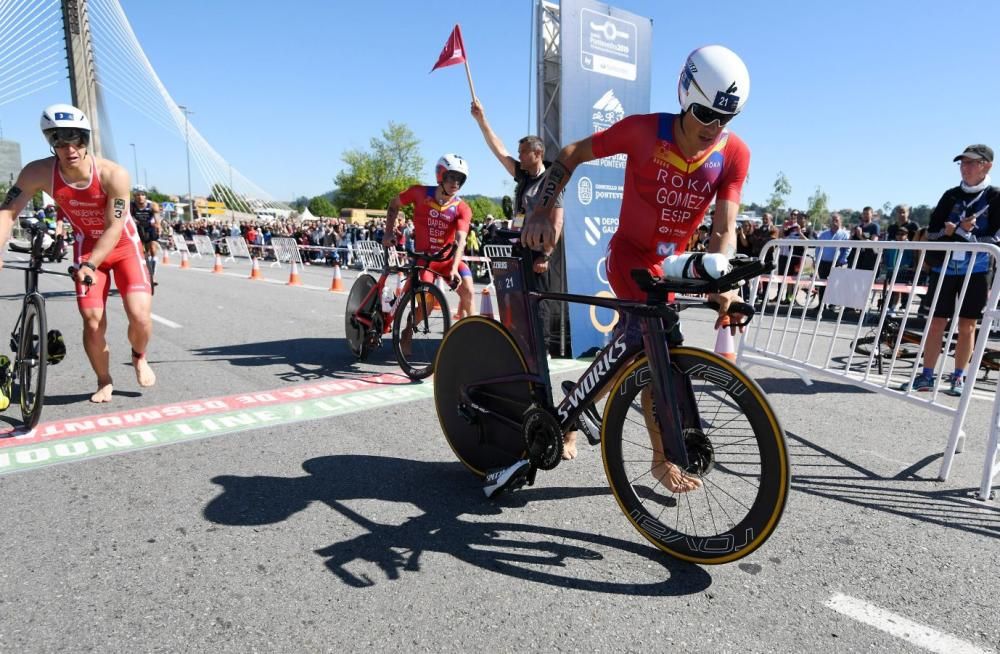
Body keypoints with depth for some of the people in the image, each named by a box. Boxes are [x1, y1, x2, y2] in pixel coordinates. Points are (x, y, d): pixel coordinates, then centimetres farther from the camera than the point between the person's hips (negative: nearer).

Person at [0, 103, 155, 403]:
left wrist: (90, 265, -34)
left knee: (140, 316, -17)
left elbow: (114, 228, -25)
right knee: (92, 323, -5)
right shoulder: (38, 173, -19)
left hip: (124, 246, -2)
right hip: (87, 247, 2)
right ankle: (104, 382, 18)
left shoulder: (113, 174, -26)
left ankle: (139, 357, 17)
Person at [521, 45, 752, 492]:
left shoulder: (734, 154, -12)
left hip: (670, 264, 5)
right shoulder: (644, 130, -20)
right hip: (629, 254, -5)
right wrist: (543, 212, -23)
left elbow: (724, 228, -18)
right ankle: (664, 459, -2)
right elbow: (571, 155, -11)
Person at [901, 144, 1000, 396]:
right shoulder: (951, 195, 8)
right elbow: (932, 232, 5)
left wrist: (957, 232, -14)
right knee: (936, 322, 1)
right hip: (945, 268, 2)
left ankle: (958, 378, 13)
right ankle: (927, 376, 6)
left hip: (976, 271, -2)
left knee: (967, 325, 3)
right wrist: (955, 231, -14)